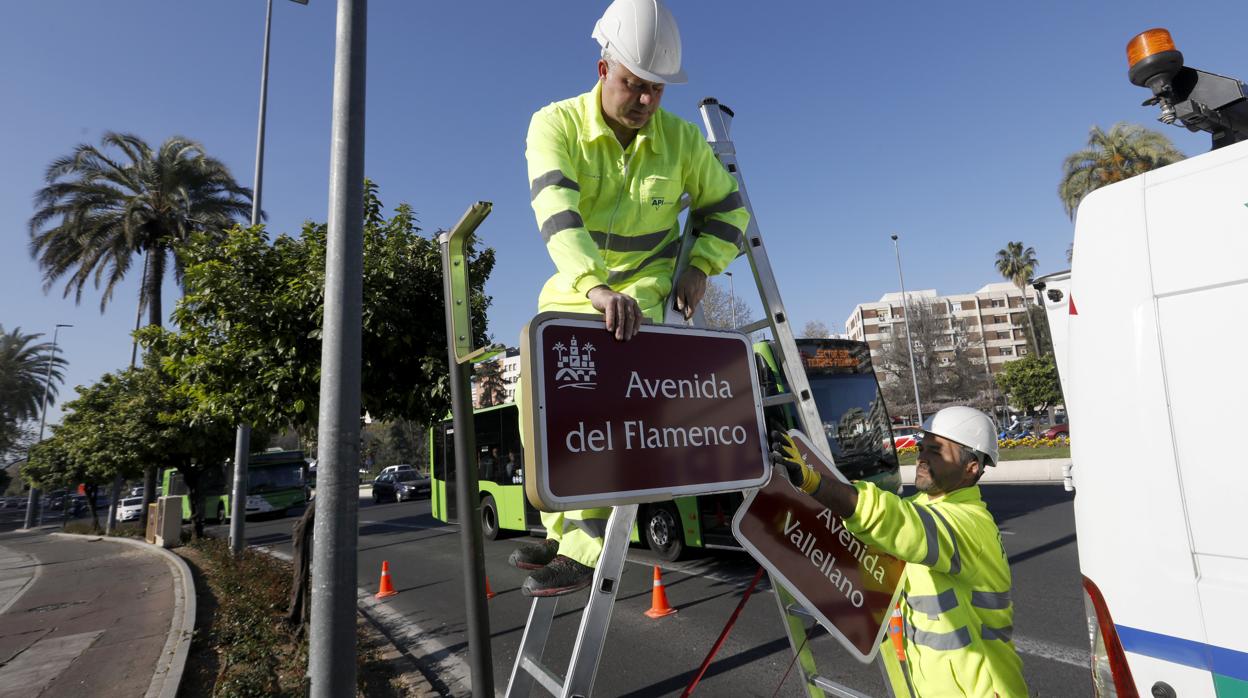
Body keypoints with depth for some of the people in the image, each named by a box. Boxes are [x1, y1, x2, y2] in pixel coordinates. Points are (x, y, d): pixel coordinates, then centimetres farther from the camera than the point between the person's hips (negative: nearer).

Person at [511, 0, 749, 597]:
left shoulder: (681, 139, -9)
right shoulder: (556, 124, -14)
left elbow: (728, 209, 5)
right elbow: (556, 211, -34)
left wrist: (700, 264, -12)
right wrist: (594, 285, -51)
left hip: (648, 287, -2)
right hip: (574, 290, 3)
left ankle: (585, 549, -15)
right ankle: (562, 532, 19)